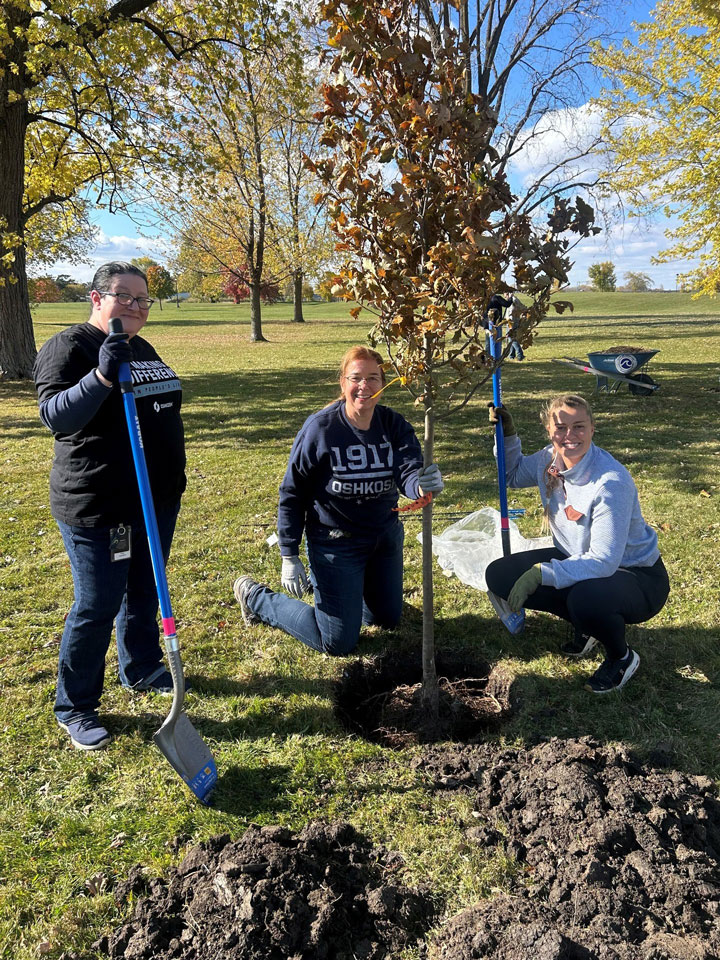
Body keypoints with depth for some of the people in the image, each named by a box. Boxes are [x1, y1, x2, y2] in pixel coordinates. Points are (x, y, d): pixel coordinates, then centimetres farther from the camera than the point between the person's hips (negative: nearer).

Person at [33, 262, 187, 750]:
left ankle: (142, 669, 40)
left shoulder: (144, 350, 13)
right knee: (97, 606, 1)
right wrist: (103, 376, -36)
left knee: (145, 593, 20)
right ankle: (75, 707, 19)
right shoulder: (69, 348, -12)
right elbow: (56, 416, -23)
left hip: (157, 500, 8)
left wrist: (173, 481, 22)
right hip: (98, 508, -8)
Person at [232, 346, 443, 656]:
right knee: (339, 644, 2)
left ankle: (321, 580, 45)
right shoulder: (319, 428, -21)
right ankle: (256, 596, 20)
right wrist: (290, 556, -15)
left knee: (388, 619, 24)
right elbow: (292, 493, -15)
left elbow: (409, 472, -25)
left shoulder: (394, 425, -10)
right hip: (336, 543, -5)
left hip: (385, 536, 6)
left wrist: (421, 484, -50)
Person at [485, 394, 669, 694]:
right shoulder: (549, 460, -8)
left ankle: (622, 657, -3)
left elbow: (604, 561, -32)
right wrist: (507, 434, -2)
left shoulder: (611, 482, -29)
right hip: (576, 559, 7)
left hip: (638, 576, -7)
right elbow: (513, 475, 16)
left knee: (585, 598, -40)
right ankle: (585, 624, 11)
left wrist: (541, 573, -38)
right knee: (499, 576, -8)